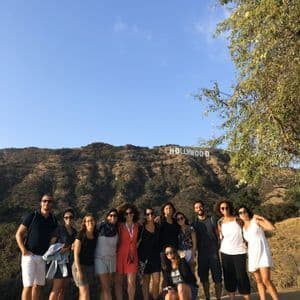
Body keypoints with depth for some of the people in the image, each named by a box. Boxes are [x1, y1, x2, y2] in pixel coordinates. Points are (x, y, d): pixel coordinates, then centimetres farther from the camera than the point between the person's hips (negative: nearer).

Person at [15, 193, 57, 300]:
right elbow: (18, 234, -5)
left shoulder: (54, 220, 4)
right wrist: (23, 250, -16)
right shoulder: (31, 216, -9)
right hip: (29, 255, -5)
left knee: (38, 285, 11)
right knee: (28, 285, -9)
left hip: (43, 257, 5)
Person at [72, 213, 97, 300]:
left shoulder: (96, 235, 4)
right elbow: (76, 253, -13)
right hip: (80, 265, -5)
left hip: (90, 267, 5)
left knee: (83, 293, 12)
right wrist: (78, 269, -18)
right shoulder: (81, 235, -11)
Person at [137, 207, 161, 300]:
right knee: (146, 281, 6)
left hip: (156, 257, 2)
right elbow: (137, 242, 0)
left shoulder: (158, 227, 5)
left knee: (156, 281, -4)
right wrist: (140, 257, -4)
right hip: (145, 257, -2)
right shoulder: (141, 228, -4)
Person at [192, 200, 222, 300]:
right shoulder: (194, 223, 6)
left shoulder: (212, 220, 3)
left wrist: (217, 248, -7)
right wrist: (195, 251, -2)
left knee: (217, 277, -1)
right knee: (204, 278, 9)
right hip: (202, 254, 2)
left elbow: (218, 235, 2)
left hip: (213, 253, -1)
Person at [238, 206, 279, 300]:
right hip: (252, 255, 6)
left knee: (266, 281, -16)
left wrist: (261, 218, -15)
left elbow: (272, 228, -18)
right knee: (259, 281, 7)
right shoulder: (243, 227, 13)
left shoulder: (256, 221, -4)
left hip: (263, 253, -6)